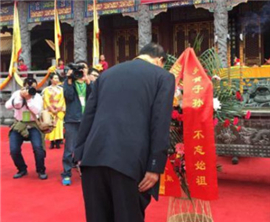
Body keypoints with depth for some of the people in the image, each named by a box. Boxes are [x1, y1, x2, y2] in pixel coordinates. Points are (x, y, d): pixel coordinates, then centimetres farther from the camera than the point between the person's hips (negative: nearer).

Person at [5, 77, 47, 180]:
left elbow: (37, 111, -21)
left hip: (33, 126, -1)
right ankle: (22, 170, 15)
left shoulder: (37, 96, -5)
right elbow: (8, 106, -18)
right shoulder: (17, 93, -2)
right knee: (14, 150, -12)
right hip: (18, 125, 2)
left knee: (38, 147, -21)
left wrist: (28, 98, -25)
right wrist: (20, 95, -25)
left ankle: (41, 171, 2)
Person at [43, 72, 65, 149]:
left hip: (59, 110, 1)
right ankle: (52, 142, -4)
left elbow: (62, 100, 5)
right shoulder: (47, 89, 7)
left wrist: (58, 108, -8)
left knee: (59, 125, -6)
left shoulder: (61, 89, 10)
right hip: (50, 110, -1)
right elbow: (46, 100, 1)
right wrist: (52, 109, -9)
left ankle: (58, 142, -4)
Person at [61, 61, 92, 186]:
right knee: (69, 149, -2)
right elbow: (68, 97, -8)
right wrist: (70, 80, -10)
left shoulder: (89, 83, 14)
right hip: (72, 119, -2)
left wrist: (87, 81, -14)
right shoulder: (69, 81, 8)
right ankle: (66, 174, 7)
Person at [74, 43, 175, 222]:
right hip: (130, 160, -4)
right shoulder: (163, 76, 7)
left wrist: (80, 153, 17)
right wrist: (155, 166, -5)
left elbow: (88, 115, 16)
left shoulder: (107, 73, 20)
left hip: (93, 156, 5)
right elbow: (160, 124, -4)